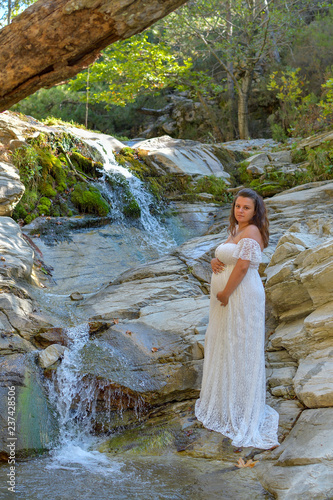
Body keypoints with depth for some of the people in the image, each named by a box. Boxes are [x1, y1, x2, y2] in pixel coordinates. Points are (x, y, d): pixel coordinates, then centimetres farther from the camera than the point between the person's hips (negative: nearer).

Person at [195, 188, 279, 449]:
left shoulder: (251, 233, -18)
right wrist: (214, 261, -6)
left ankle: (241, 407, 13)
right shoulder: (236, 230, 12)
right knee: (223, 345, 19)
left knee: (239, 347, 0)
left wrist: (224, 294, -18)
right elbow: (224, 256, 17)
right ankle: (223, 396, 35)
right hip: (227, 298, 10)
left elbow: (242, 267, -24)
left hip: (241, 298, -10)